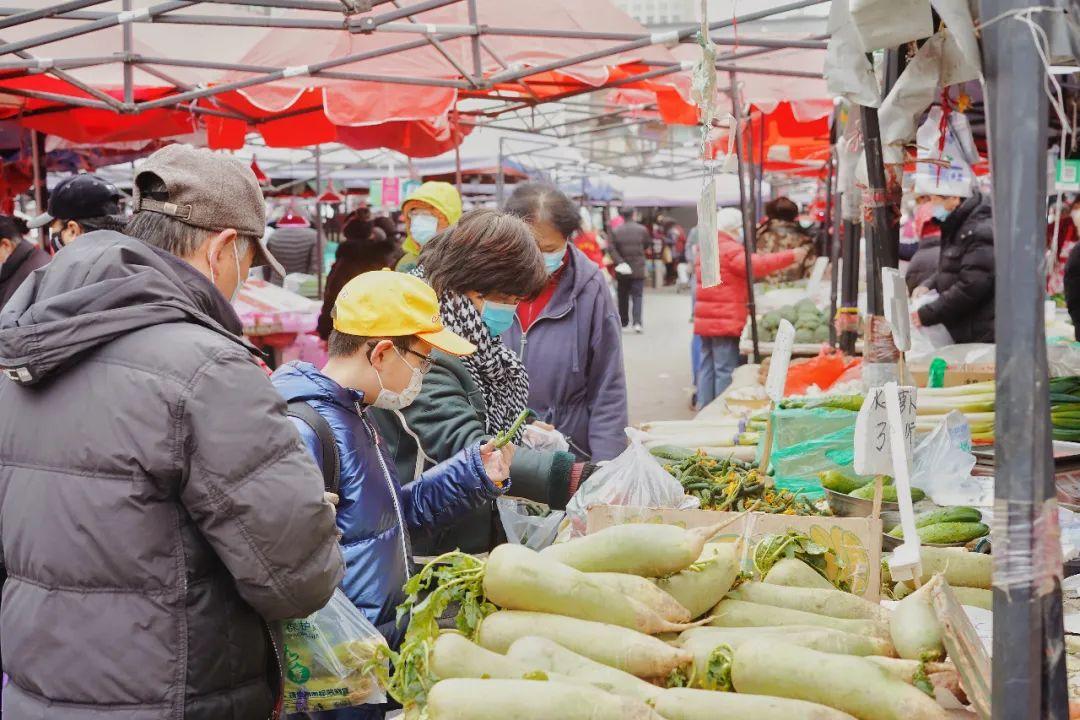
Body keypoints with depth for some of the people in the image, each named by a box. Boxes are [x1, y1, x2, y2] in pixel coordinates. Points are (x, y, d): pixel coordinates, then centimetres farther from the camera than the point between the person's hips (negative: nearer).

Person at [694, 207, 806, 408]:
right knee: (726, 370, -6)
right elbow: (756, 264, -25)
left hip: (705, 321, 9)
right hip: (725, 322, -9)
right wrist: (791, 257, -24)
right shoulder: (730, 249, -13)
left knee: (706, 368, 11)